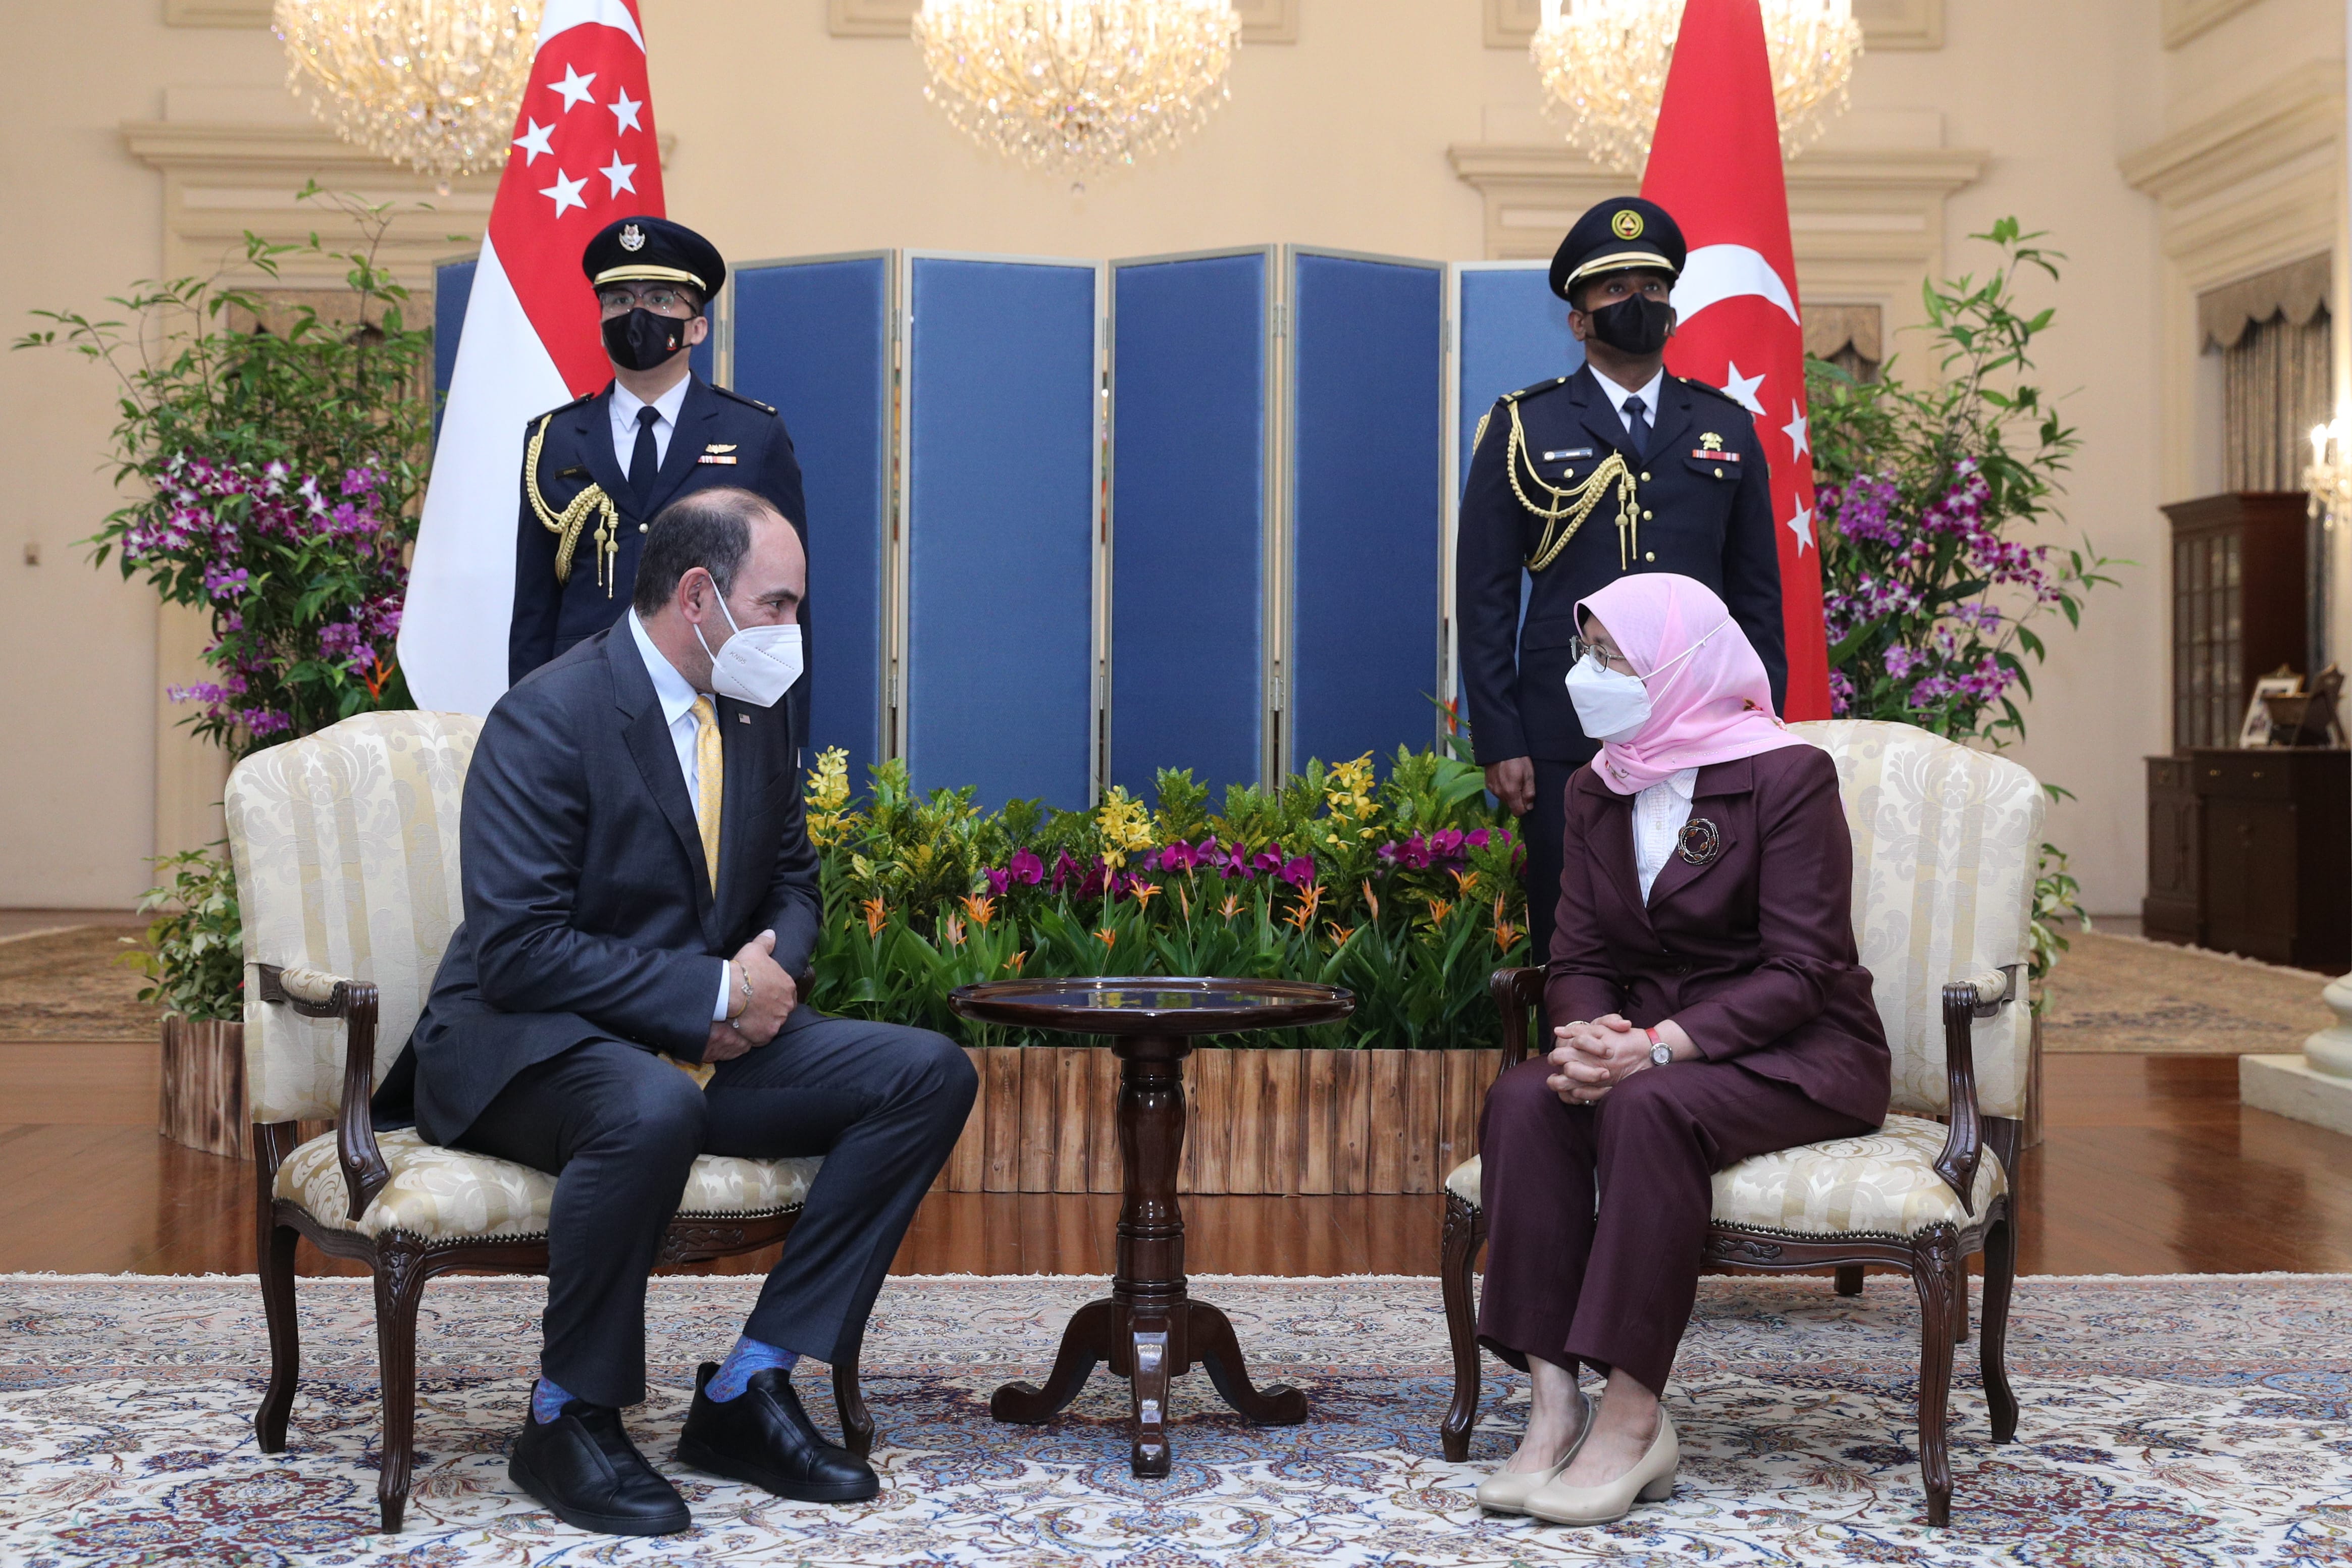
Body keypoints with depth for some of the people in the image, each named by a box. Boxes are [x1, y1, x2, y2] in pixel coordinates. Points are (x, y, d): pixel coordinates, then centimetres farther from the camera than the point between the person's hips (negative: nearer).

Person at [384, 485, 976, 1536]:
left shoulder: (754, 715, 7)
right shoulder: (547, 720, -16)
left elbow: (793, 882, 19)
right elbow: (518, 949, -23)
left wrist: (771, 966, -6)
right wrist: (713, 993, -24)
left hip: (706, 1043, 8)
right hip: (521, 1047, -8)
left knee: (929, 1075, -8)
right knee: (653, 1111, -41)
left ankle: (746, 1391, -7)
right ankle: (566, 1422, -16)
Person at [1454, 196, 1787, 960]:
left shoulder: (1727, 428, 13)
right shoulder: (1522, 429, 6)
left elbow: (1757, 593, 15)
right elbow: (1485, 596, 3)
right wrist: (1500, 743, -4)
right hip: (1567, 744, -2)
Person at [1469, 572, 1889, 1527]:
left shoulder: (1785, 777, -11)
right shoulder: (1595, 793, 10)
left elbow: (1799, 972, -17)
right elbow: (1579, 959, 6)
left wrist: (1658, 1047, -27)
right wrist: (1588, 1034, -18)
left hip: (1797, 1055, -5)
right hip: (1646, 1045, 6)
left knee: (1649, 1109, -35)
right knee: (1523, 1100, -25)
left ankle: (1631, 1418, -30)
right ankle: (1552, 1401, -27)